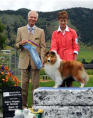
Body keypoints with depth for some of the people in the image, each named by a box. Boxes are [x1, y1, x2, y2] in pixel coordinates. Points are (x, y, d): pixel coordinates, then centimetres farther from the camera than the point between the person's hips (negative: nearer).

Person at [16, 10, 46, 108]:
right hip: (24, 61, 1)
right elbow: (17, 45, 12)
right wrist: (20, 44, -12)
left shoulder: (40, 31, 9)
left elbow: (43, 47, 5)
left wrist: (41, 60, -9)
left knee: (35, 85, 1)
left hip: (35, 61, 0)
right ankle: (23, 105, 10)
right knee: (24, 84, 2)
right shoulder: (20, 30, 10)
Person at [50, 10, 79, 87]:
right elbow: (53, 47, -1)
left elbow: (75, 47, 5)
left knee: (69, 82, -6)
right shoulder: (55, 33, 10)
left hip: (69, 60, -2)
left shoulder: (72, 32, 6)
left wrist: (74, 61, -3)